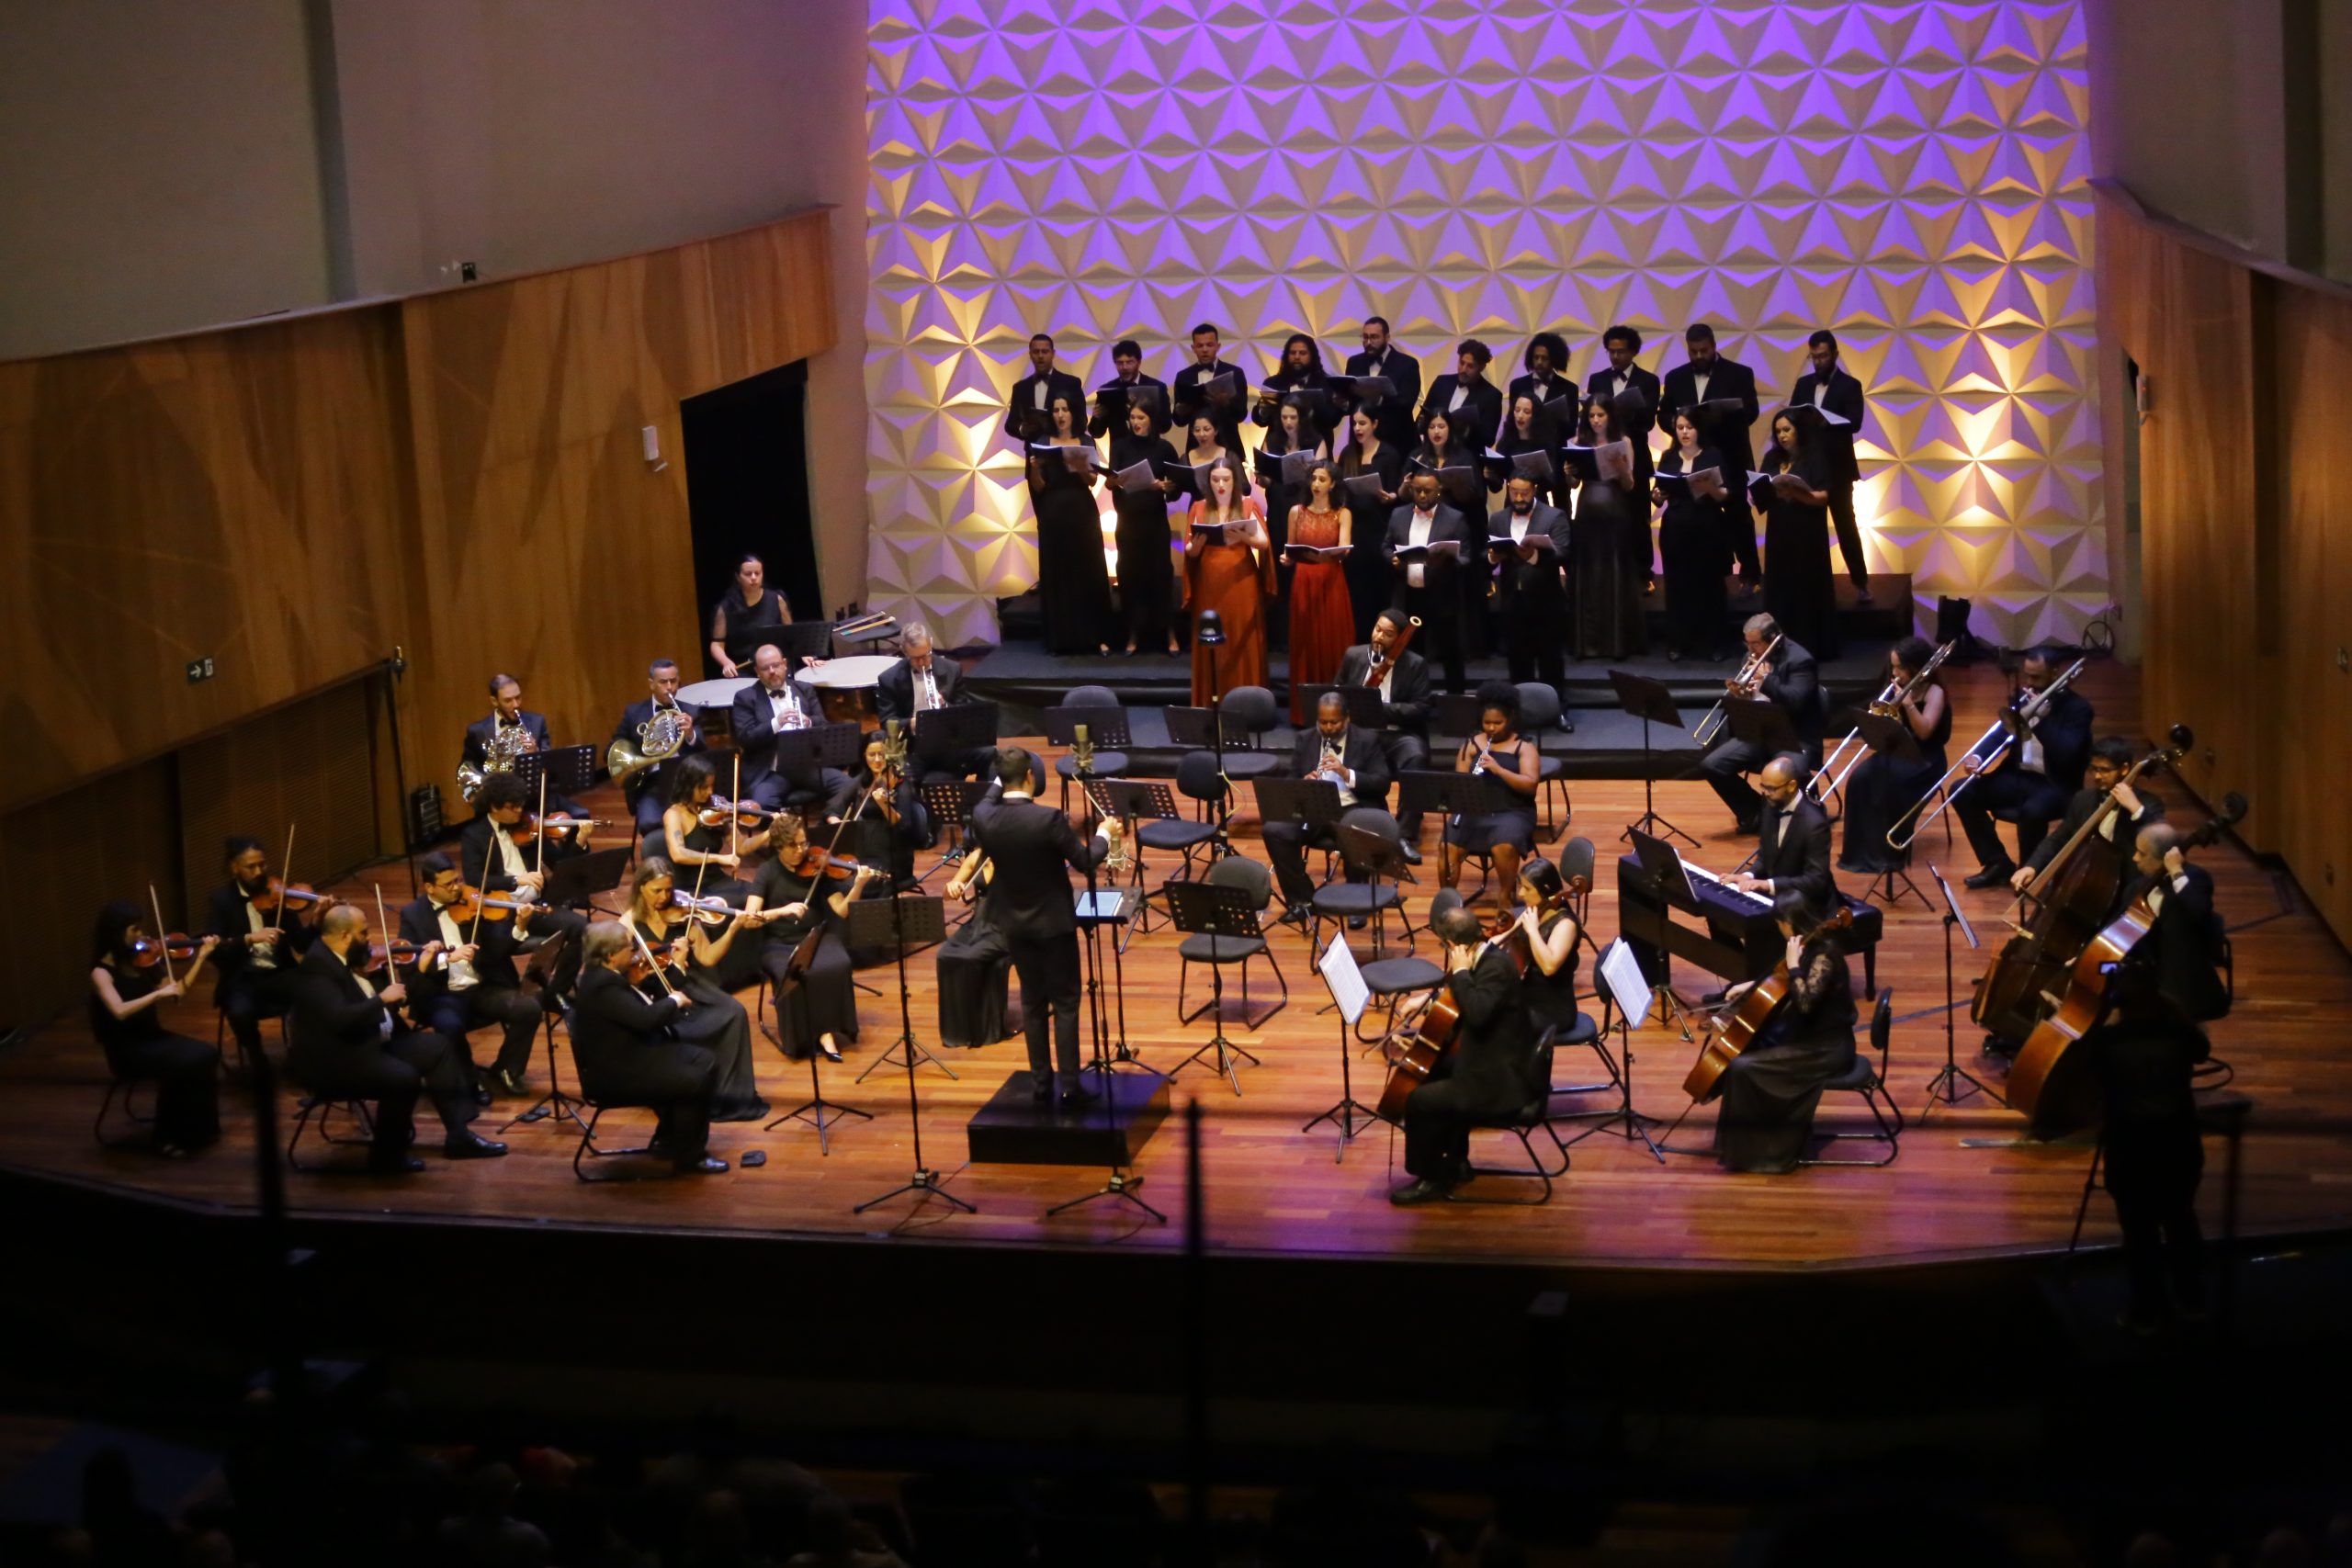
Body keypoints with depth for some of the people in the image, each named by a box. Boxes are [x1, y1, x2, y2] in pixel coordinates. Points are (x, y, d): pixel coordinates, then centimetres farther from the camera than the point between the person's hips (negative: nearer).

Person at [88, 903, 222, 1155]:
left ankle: (201, 1130, -5)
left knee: (206, 1055, -20)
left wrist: (202, 956, 2)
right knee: (184, 1064, -30)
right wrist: (158, 994, -31)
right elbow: (120, 1011, -29)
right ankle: (164, 1136, -12)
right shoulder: (102, 971, -14)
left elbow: (180, 990, 8)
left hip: (152, 1037, 6)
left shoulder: (143, 960, 5)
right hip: (127, 1049, -6)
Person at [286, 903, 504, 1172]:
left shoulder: (344, 957, 9)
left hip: (374, 1043, 11)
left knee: (439, 1047, 7)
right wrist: (382, 998, -21)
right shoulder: (316, 966, -22)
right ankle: (387, 1155, -8)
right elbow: (339, 1019, -33)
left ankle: (457, 1134, 7)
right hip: (334, 1060, -11)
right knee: (405, 1078, -29)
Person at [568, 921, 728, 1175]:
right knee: (697, 1081, -17)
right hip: (618, 1073, -11)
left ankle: (670, 1139, 20)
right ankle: (689, 1157, 0)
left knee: (705, 1061, 9)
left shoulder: (604, 974, 6)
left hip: (635, 1054, 11)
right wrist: (674, 1000, -15)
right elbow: (646, 1018, -34)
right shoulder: (602, 985, -27)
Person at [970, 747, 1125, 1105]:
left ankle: (1041, 1083, 19)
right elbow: (1085, 861, -13)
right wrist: (1104, 833, 4)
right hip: (1053, 921, -4)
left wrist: (1000, 781, 27)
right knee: (1065, 1003, 5)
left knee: (1032, 1002, 15)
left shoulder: (983, 818, -12)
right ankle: (1070, 1086, 5)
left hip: (1015, 923, 4)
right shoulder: (1049, 819, -24)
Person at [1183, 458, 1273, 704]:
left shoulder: (1248, 507, 4)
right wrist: (1196, 544, -18)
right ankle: (1208, 705, 2)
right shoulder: (1199, 508, 8)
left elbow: (1264, 543, -6)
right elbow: (1189, 551, 5)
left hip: (1241, 584, -1)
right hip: (1209, 585, 1)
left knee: (1242, 644, -4)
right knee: (1210, 643, -1)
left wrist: (1244, 537, -25)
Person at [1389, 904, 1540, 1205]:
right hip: (1493, 1065, 11)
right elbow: (1463, 999, 25)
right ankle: (1455, 1163, 32)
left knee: (1419, 1100, -11)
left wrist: (1460, 971, -26)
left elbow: (1477, 1012, -38)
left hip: (1501, 1081, -11)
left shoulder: (1497, 966, -24)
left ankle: (1432, 1178, 9)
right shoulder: (1487, 956, 6)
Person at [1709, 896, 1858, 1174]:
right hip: (1809, 1034, 10)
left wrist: (1793, 964, -26)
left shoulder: (1824, 953, -23)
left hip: (1825, 1048, -10)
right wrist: (1751, 985, 17)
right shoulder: (1811, 945, 6)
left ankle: (1750, 1151, -4)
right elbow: (1783, 983, 25)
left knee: (1743, 1067, -17)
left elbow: (1805, 1002, -33)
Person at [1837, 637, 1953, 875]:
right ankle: (1862, 848, -17)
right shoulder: (1897, 688, 9)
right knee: (1859, 779, -22)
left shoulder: (1934, 692, -10)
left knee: (1891, 782, -34)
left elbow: (1924, 732, -21)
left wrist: (1907, 702, -28)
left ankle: (1891, 852, -22)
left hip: (1924, 759, -6)